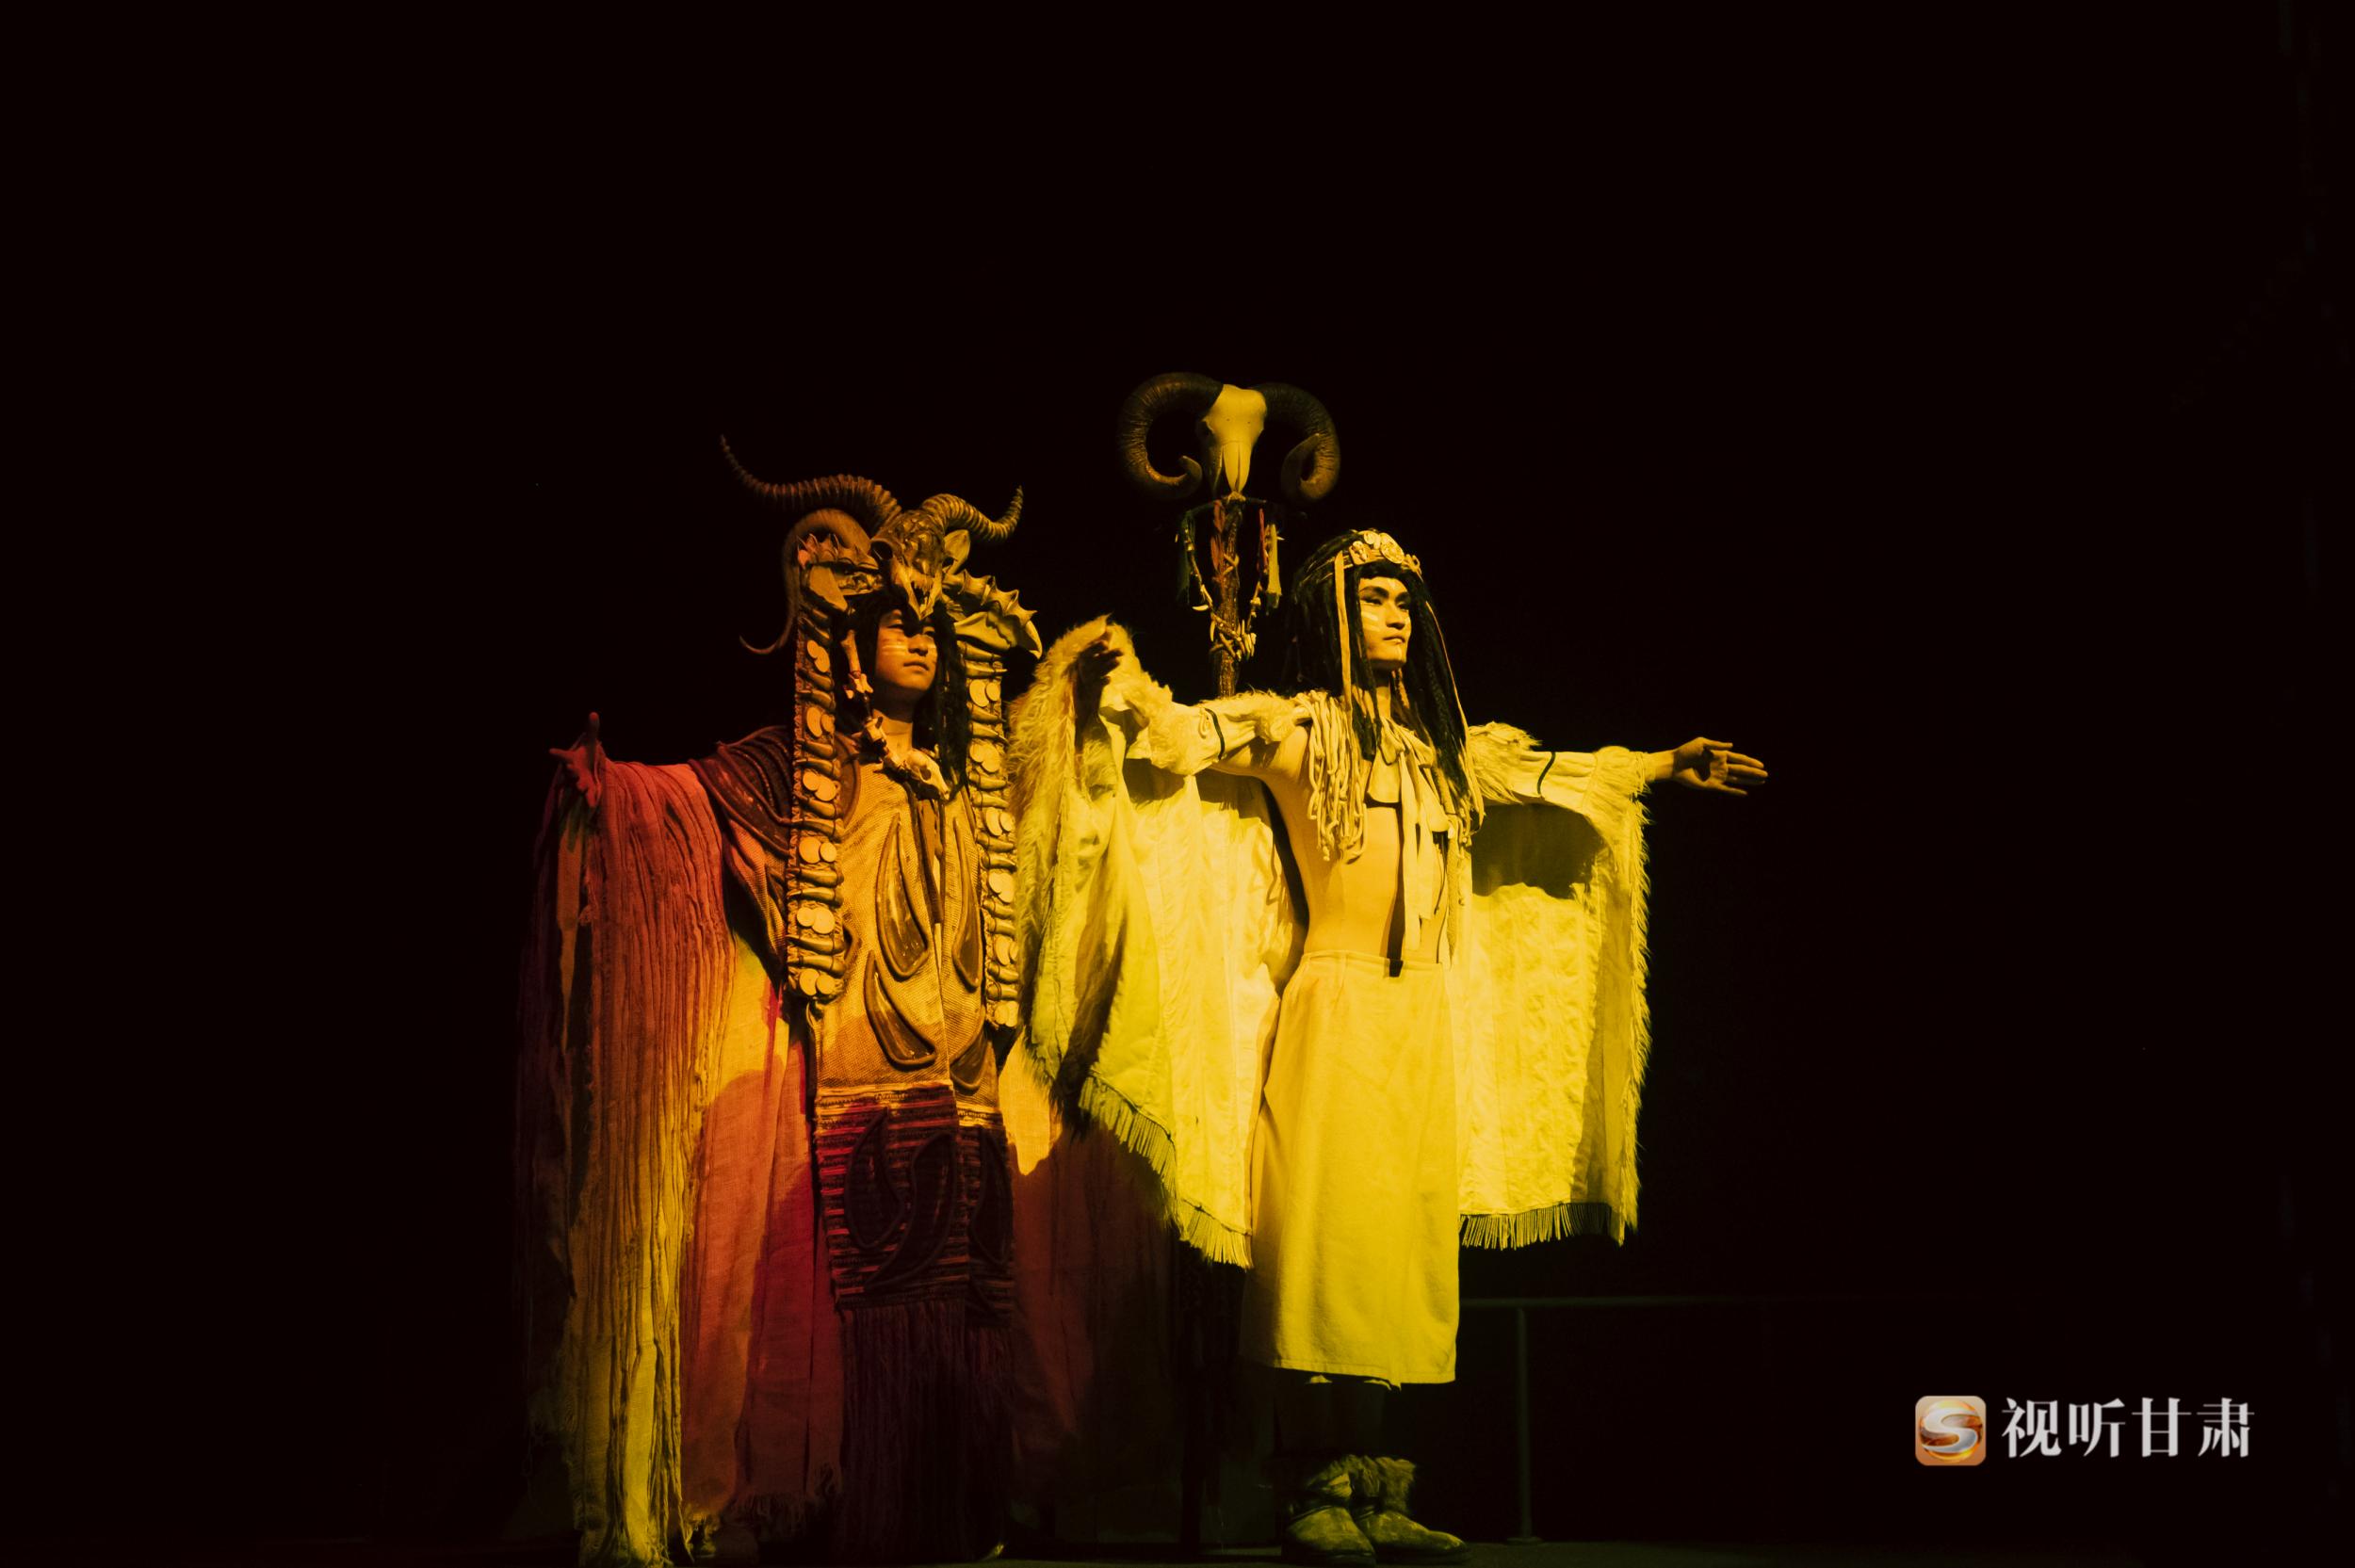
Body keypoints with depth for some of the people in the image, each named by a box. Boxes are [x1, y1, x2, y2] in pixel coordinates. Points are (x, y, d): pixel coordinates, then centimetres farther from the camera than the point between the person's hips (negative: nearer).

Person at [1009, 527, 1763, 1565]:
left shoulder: (1439, 745, 21)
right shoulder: (1291, 728, 4)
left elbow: (1553, 775, 32)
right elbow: (1176, 738, -10)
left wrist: (1669, 766, 38)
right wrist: (1125, 688, -30)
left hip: (1428, 1018, 6)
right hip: (1334, 1007, -6)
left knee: (1400, 1249, 3)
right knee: (1324, 1242, -9)